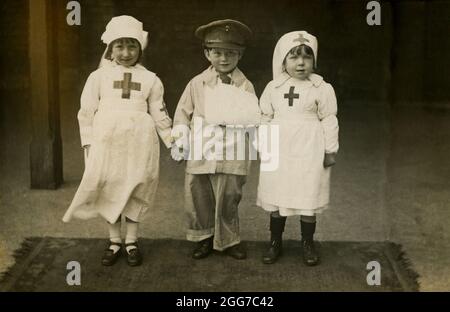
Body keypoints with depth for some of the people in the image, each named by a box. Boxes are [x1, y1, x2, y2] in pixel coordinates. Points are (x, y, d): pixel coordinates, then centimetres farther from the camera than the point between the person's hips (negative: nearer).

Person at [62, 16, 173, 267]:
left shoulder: (150, 79, 10)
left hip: (140, 141, 0)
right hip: (107, 140, 0)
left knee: (135, 190, 5)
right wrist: (88, 142, -1)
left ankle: (132, 242, 20)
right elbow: (87, 111, 6)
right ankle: (115, 242, 20)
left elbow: (159, 115, 12)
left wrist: (173, 142, 9)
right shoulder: (99, 76, 6)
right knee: (109, 189, 4)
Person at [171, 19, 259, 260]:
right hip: (200, 152, 1)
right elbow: (183, 111, 7)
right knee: (199, 197, 8)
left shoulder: (245, 86, 3)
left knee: (228, 199, 4)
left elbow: (254, 118, 7)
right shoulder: (197, 83, 4)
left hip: (231, 154, -1)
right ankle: (204, 238, 27)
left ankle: (228, 240, 23)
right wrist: (179, 140, 0)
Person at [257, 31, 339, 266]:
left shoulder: (322, 88, -4)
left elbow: (329, 121, -3)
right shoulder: (273, 88, 4)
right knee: (276, 197, 9)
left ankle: (308, 244, 19)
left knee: (308, 198, 3)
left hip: (309, 152, -3)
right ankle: (275, 242, 23)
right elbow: (265, 118, 11)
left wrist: (330, 150, -4)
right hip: (278, 151, 3)